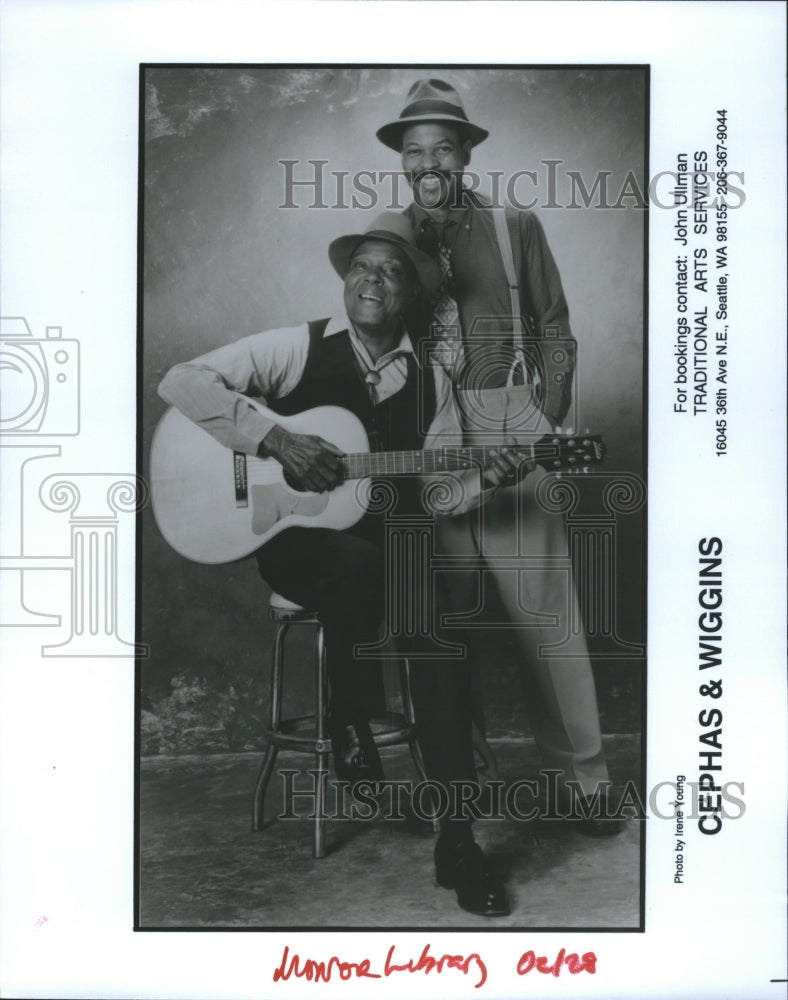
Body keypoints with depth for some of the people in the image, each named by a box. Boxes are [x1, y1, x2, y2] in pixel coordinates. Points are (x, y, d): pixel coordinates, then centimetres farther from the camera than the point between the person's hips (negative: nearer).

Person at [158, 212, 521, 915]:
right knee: (359, 565, -37)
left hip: (389, 541, 3)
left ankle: (456, 837, -20)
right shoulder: (300, 348, -1)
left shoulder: (428, 377, 9)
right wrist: (276, 440, -19)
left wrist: (486, 480, -14)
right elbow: (183, 381, -10)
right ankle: (350, 726, -8)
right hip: (297, 540, -2)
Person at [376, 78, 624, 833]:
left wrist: (546, 425, -1)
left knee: (543, 605, -2)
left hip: (509, 428, -1)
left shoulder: (516, 228, 7)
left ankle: (581, 775, 8)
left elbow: (554, 332, 7)